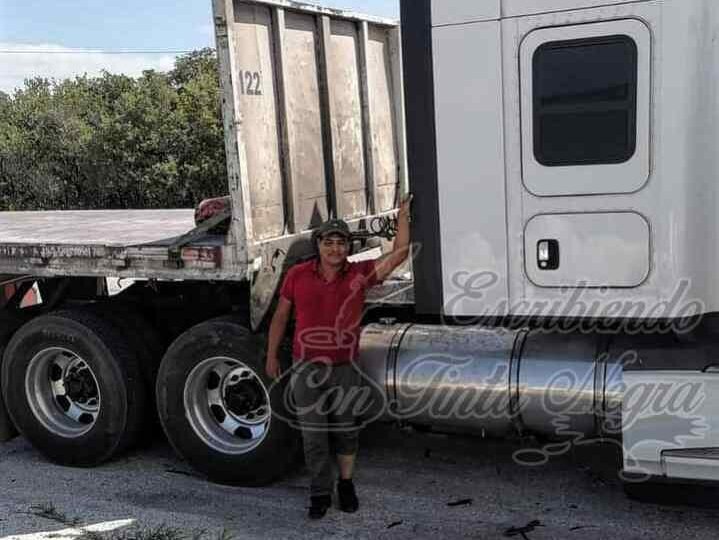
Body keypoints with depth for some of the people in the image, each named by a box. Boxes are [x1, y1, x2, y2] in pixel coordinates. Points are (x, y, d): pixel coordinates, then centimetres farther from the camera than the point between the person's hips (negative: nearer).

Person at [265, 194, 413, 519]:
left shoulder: (359, 274, -3)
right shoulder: (297, 275, -2)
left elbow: (399, 253, -7)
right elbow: (281, 317, 7)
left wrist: (403, 215, -7)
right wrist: (271, 356, 7)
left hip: (345, 368, 1)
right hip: (306, 368, 0)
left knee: (345, 430, 13)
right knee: (313, 434, 5)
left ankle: (346, 484, 32)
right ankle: (320, 492, 19)